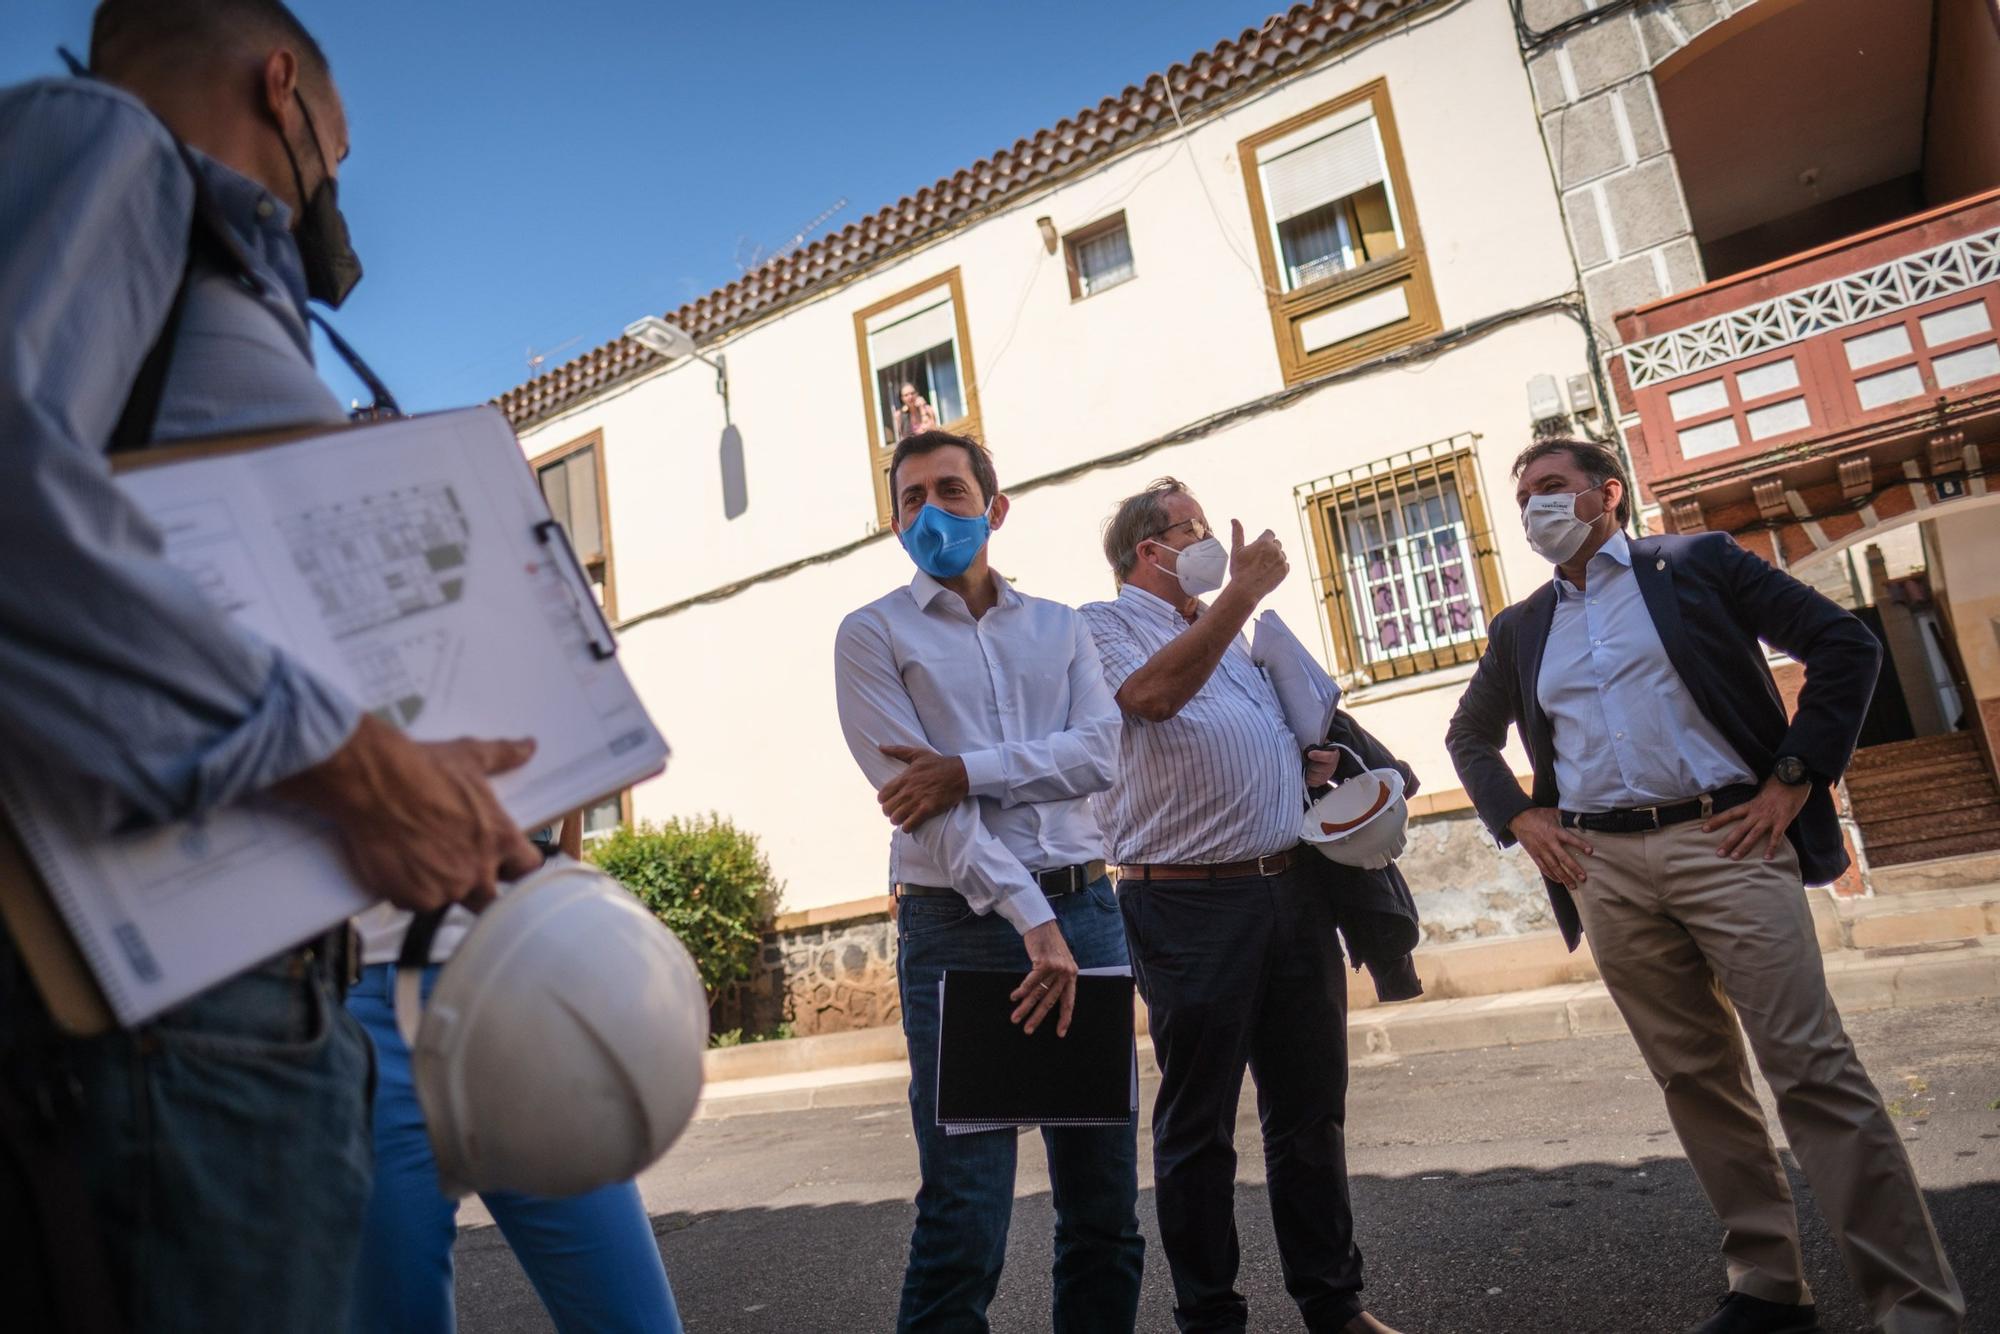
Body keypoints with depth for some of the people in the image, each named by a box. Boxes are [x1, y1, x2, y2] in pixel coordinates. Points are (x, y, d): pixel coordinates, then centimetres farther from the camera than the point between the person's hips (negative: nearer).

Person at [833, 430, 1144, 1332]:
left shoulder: (1059, 629, 15)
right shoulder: (873, 634, 4)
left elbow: (1100, 752, -1)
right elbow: (923, 803, -8)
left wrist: (966, 771, -14)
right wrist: (1033, 922, -16)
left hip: (1086, 913, 4)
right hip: (959, 926, -4)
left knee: (1105, 1206, 11)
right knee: (964, 1226, -3)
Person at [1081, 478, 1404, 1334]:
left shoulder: (1233, 632, 22)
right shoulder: (1104, 625, 0)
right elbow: (1154, 693, -22)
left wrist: (1319, 760, 9)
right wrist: (1241, 591, -17)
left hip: (1292, 889, 7)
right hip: (1190, 902, -7)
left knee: (1311, 1109, 14)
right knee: (1198, 1125, 4)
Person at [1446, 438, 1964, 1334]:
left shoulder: (1699, 563, 4)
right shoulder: (1520, 628, 15)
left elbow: (1845, 645, 1)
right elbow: (1469, 737, 26)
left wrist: (1794, 779, -6)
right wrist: (1519, 819, 10)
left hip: (1723, 840, -4)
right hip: (1603, 867, 4)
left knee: (1811, 1068, -6)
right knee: (1694, 1078, 8)